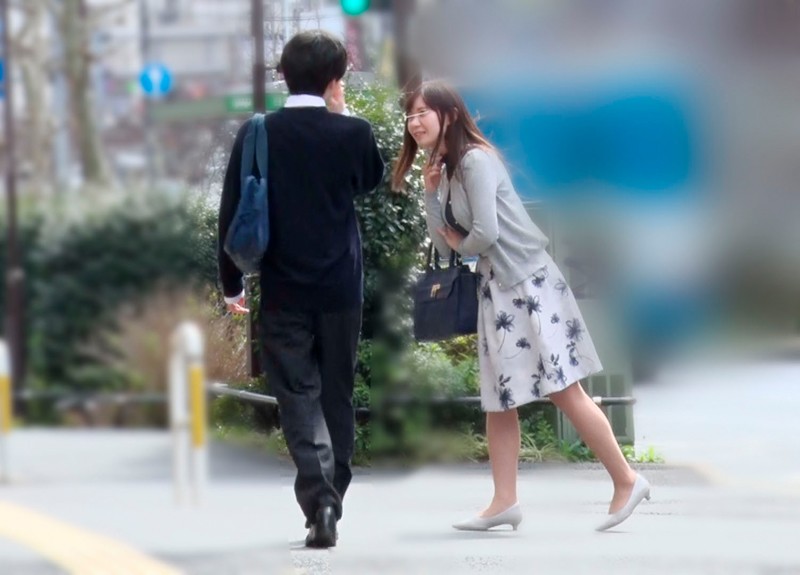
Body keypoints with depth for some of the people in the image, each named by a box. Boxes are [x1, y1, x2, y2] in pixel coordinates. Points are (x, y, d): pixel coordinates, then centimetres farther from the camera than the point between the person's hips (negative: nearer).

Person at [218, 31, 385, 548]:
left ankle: (319, 500, -17)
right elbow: (373, 178, 16)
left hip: (283, 290, -1)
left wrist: (232, 283, 8)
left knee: (299, 398, 0)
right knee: (337, 394, 15)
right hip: (340, 288, 1)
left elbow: (232, 212, -4)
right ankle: (333, 498, 22)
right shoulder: (352, 132, -7)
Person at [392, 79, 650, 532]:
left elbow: (487, 233, -22)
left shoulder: (476, 160, -14)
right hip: (496, 289, 10)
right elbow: (443, 244, 10)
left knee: (565, 391, -7)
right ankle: (505, 502, 10)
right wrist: (432, 192, 0)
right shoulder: (447, 170, 13)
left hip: (528, 282, -10)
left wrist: (461, 245, -1)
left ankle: (626, 482, 0)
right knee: (499, 401, 8)